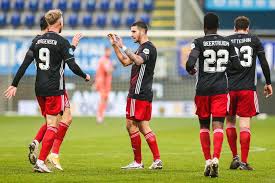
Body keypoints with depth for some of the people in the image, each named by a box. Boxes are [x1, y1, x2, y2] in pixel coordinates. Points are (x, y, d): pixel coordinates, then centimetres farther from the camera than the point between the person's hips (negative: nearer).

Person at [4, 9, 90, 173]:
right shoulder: (62, 42, -8)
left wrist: (14, 84, 7)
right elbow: (73, 66, -11)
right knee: (52, 125, -3)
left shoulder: (37, 41, 8)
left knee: (50, 121, 22)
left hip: (39, 89, 6)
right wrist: (85, 76, 8)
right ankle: (41, 162, -11)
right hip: (55, 89, -6)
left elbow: (25, 64, 4)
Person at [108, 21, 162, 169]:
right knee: (143, 127, 8)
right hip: (144, 94, 10)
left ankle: (138, 162, 1)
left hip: (138, 94, -10)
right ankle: (157, 160, 3)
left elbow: (138, 61, -32)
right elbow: (125, 62, 26)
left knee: (131, 125, -4)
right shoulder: (142, 48, 20)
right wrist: (115, 45, 20)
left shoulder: (149, 48, -12)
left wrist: (122, 47, -31)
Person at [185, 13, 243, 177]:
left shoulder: (199, 42, -4)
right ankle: (215, 159, -23)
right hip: (221, 89, 1)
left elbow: (190, 63, -18)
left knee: (204, 126, 13)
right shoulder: (227, 43, 5)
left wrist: (190, 70, 6)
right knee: (218, 125, -4)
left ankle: (208, 161, 11)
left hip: (203, 90, -1)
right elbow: (238, 67, 7)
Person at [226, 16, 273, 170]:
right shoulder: (254, 40, 4)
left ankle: (235, 157, 10)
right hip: (248, 88, -1)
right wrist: (268, 83, 13)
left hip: (230, 88, 1)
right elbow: (264, 63, 4)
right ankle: (244, 162, -5)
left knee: (230, 121, 15)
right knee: (245, 123, -1)